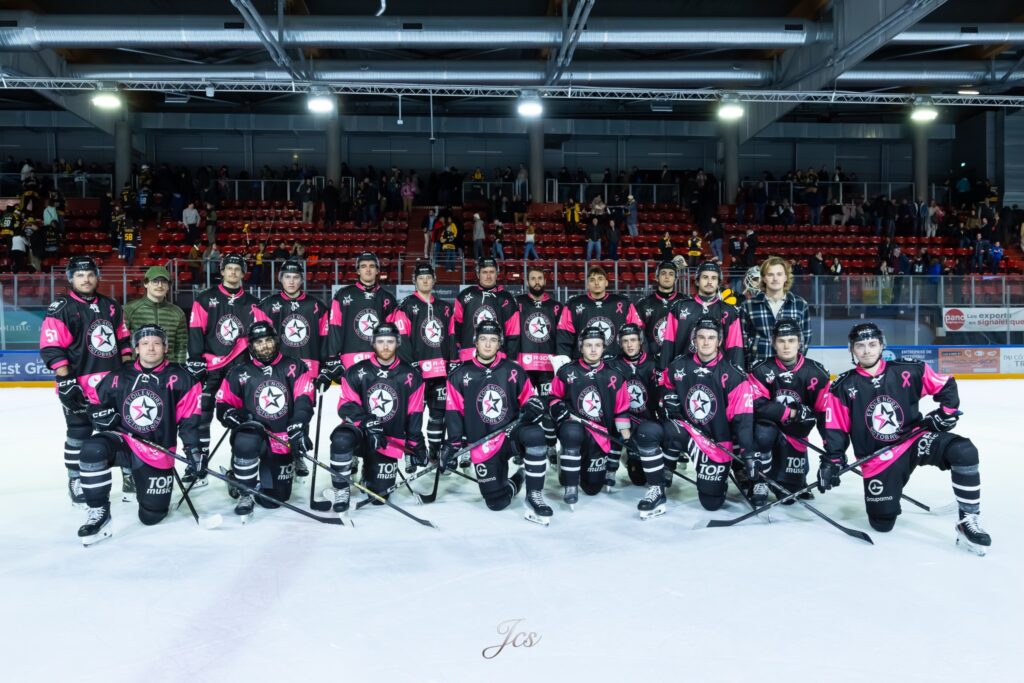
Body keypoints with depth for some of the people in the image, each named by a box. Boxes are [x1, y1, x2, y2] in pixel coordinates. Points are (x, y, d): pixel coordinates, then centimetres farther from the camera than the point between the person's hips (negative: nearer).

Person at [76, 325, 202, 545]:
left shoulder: (179, 378, -4)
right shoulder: (119, 377, 2)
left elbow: (188, 417, -4)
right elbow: (96, 402, 13)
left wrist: (192, 447, -12)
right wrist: (102, 415, -8)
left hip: (158, 452, -1)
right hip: (122, 441, 1)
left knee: (151, 516, 0)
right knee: (93, 449, -35)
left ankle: (139, 479, 34)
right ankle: (99, 513, -19)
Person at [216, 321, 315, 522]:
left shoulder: (294, 368, 0)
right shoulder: (239, 372, 1)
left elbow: (303, 401, -9)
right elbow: (223, 405, 4)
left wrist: (297, 430, -23)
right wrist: (233, 415, -20)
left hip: (284, 441, 0)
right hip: (254, 436, 0)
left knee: (273, 500, 2)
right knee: (246, 442, -38)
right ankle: (245, 494, -15)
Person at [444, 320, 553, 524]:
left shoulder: (514, 371, 5)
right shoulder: (460, 375, 3)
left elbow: (529, 400, 8)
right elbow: (454, 412, 2)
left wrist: (533, 407, -16)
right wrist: (453, 443, -8)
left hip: (513, 434, 0)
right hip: (483, 446, 0)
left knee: (534, 434, -36)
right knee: (497, 503, -10)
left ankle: (534, 496, -22)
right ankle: (518, 479, 25)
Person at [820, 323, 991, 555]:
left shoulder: (908, 371, -5)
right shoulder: (843, 387, -5)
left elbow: (946, 385, 7)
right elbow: (835, 429, -2)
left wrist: (945, 413, -7)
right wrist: (831, 461, -8)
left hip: (916, 438, 1)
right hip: (877, 458, 0)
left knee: (964, 451, -28)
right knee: (882, 522, -5)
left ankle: (969, 522, -18)